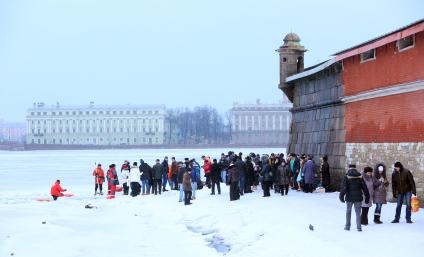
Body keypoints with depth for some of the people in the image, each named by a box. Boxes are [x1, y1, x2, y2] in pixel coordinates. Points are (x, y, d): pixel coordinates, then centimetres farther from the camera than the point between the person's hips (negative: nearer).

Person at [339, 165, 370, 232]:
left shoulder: (347, 177, -6)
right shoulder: (360, 177, 3)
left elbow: (344, 187, -13)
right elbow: (364, 187, 5)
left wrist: (341, 196, -10)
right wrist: (367, 197, 11)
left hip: (349, 197, -2)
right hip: (358, 197, 2)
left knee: (348, 212, 13)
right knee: (358, 212, 6)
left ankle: (347, 226, 15)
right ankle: (359, 227, 1)